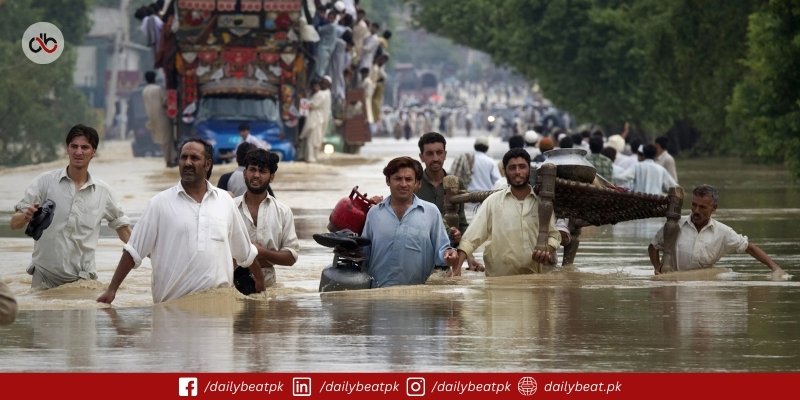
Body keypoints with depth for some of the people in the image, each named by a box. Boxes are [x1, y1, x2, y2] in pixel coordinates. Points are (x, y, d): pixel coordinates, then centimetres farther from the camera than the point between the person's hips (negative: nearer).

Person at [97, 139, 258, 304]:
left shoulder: (225, 201, 11)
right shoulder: (160, 203, 3)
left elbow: (246, 253, 20)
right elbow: (133, 251, 2)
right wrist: (112, 290, -3)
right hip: (172, 303, -2)